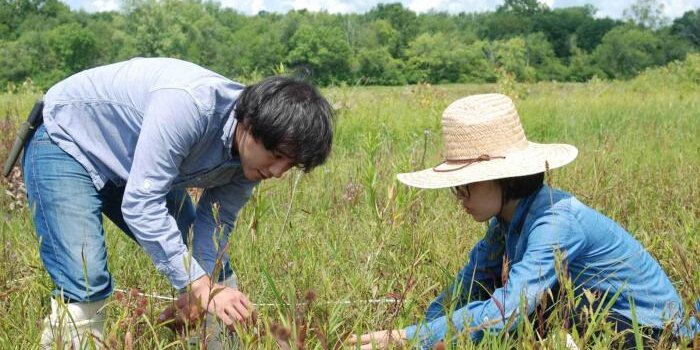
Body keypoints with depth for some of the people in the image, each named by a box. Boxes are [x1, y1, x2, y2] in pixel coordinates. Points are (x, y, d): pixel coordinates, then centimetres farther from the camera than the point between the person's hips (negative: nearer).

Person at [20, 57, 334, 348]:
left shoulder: (254, 154, -14)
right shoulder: (189, 104, -39)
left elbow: (216, 223, -8)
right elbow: (140, 204, -41)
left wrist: (198, 293, -24)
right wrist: (199, 287, -43)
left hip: (137, 165, 7)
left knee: (214, 270, 5)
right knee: (86, 282, -23)